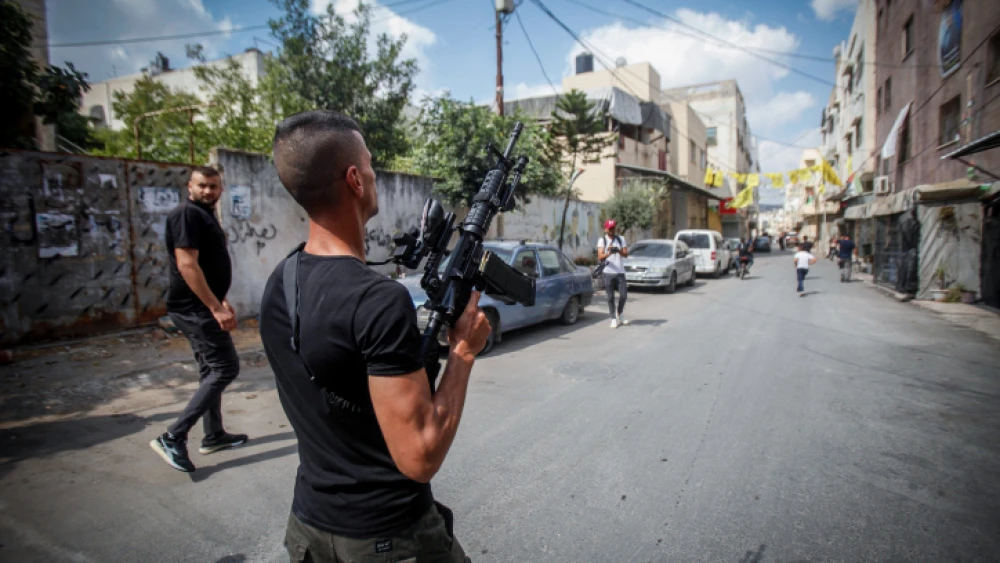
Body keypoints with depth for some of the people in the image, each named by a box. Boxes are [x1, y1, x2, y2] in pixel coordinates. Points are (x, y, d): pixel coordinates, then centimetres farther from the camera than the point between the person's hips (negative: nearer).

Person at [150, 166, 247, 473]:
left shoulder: (205, 215, 17)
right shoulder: (187, 214, -14)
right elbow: (187, 265, -24)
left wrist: (220, 301, 23)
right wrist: (217, 308, -27)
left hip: (201, 306, 10)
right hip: (194, 308, -10)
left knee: (212, 370, 15)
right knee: (225, 368, -9)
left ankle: (214, 435, 26)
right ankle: (173, 437, -5)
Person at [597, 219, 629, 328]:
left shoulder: (621, 239, 10)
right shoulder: (602, 240, 0)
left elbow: (626, 254, 1)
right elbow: (600, 257, -11)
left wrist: (618, 250, -20)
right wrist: (608, 253, -32)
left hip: (620, 272, 2)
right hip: (608, 273, -2)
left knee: (623, 295, 1)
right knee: (610, 297, 1)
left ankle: (620, 313, 26)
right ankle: (614, 319, 11)